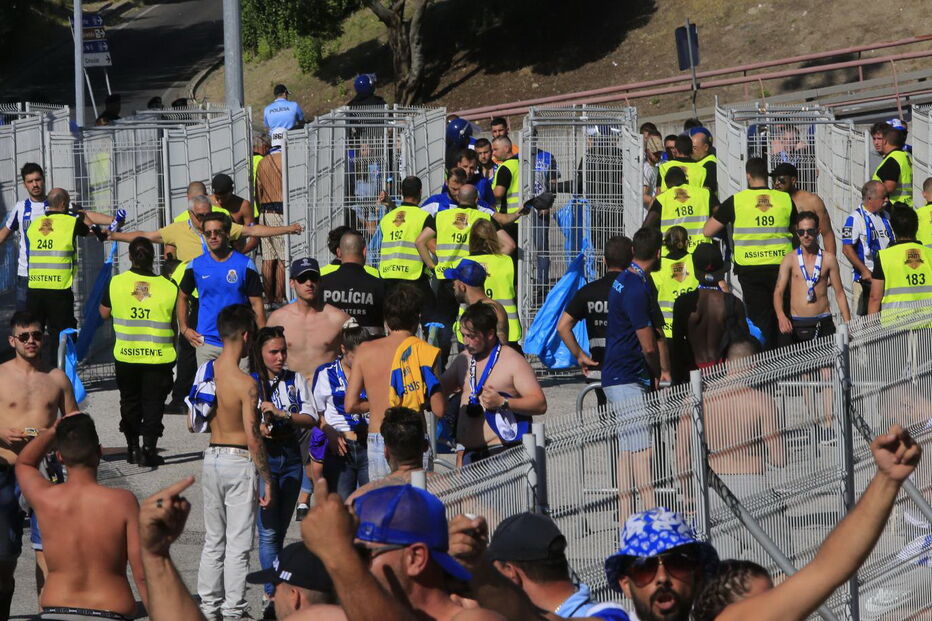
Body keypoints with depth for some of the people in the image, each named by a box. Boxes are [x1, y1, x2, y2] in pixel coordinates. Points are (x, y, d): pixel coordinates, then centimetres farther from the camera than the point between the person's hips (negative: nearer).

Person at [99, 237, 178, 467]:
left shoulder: (116, 283, -6)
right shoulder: (169, 287, -8)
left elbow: (104, 312, 8)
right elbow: (177, 323, 0)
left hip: (125, 356, 1)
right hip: (159, 357, -1)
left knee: (129, 400, 18)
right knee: (153, 402, 7)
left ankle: (133, 447, 20)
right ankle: (149, 448, -2)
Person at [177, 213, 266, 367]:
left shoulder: (245, 264, 0)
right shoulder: (196, 266, 6)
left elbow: (256, 303, 1)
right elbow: (183, 297, 19)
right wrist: (184, 329, 8)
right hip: (207, 341, 2)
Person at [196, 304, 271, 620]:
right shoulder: (246, 384, -19)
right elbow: (253, 438, -18)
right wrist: (267, 479, -11)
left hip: (212, 456, 6)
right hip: (239, 461, -6)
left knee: (213, 540, 16)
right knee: (238, 543, 3)